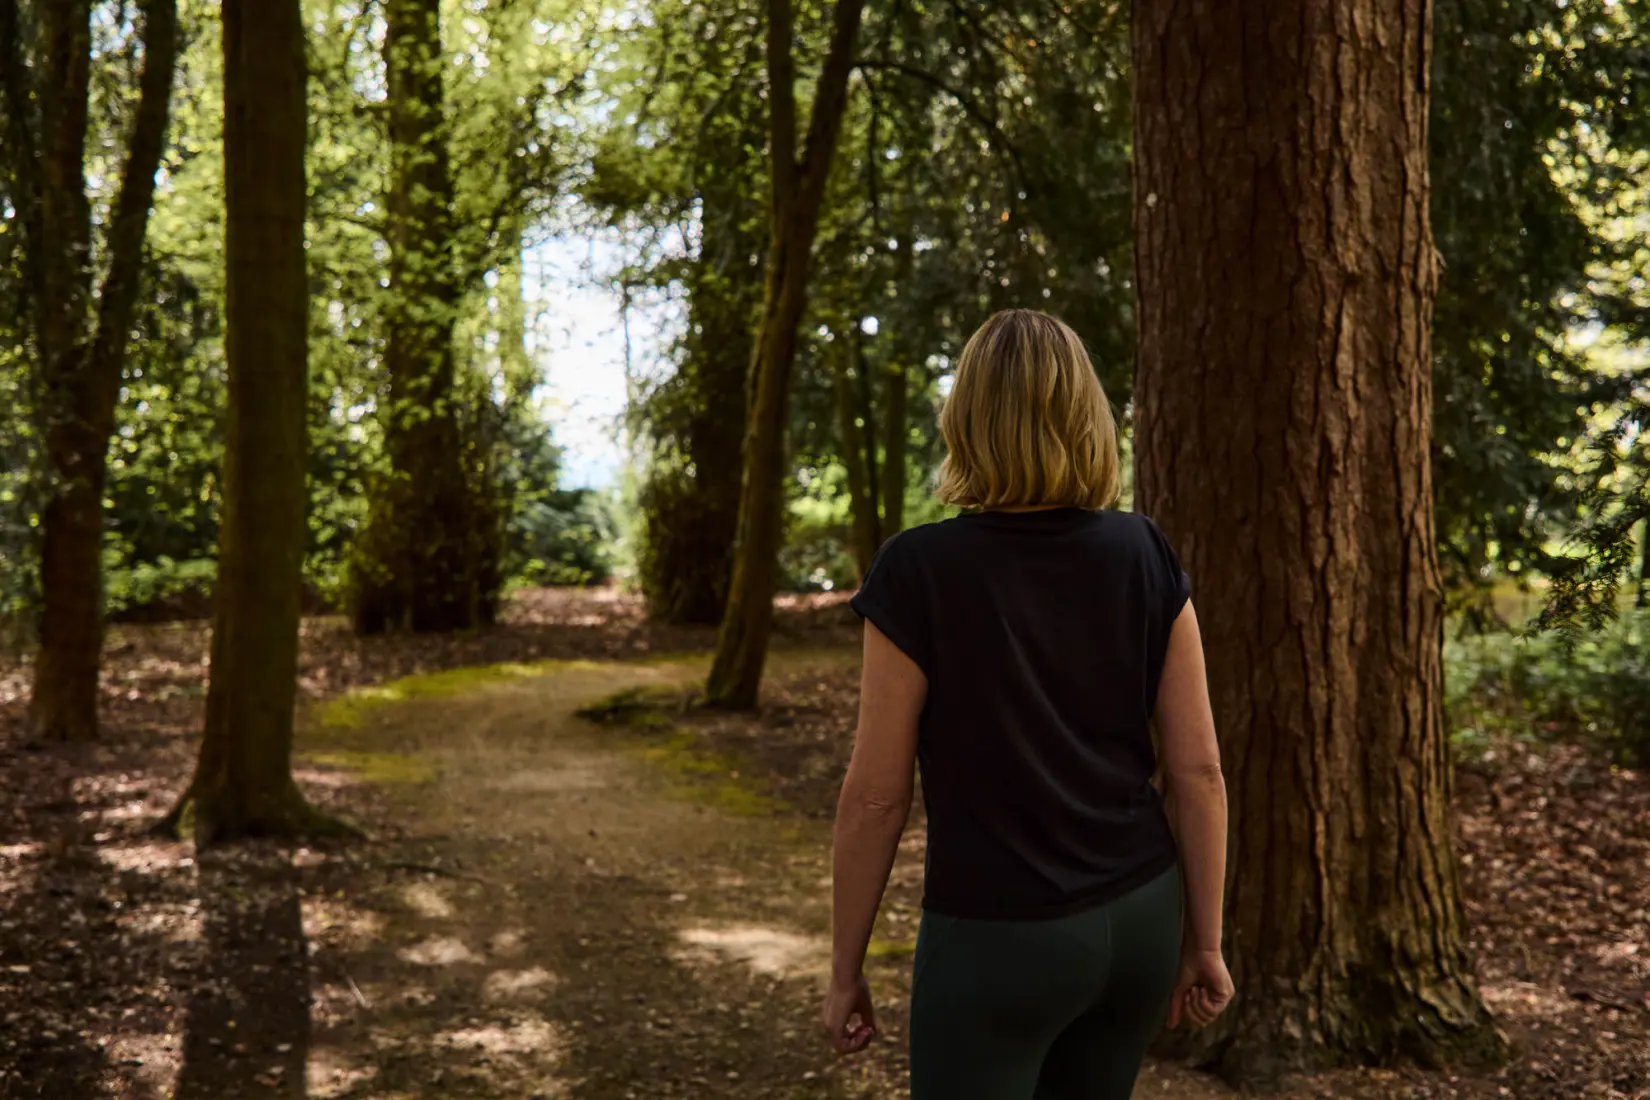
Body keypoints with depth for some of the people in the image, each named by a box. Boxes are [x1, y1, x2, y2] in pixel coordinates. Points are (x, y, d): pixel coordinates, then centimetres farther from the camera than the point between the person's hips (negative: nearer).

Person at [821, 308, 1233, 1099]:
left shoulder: (916, 572, -15)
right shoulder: (1145, 557, -4)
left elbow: (874, 794, -11)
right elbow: (1198, 769, -2)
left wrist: (845, 968, 0)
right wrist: (1203, 941, 9)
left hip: (996, 940, -5)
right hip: (1136, 922, 5)